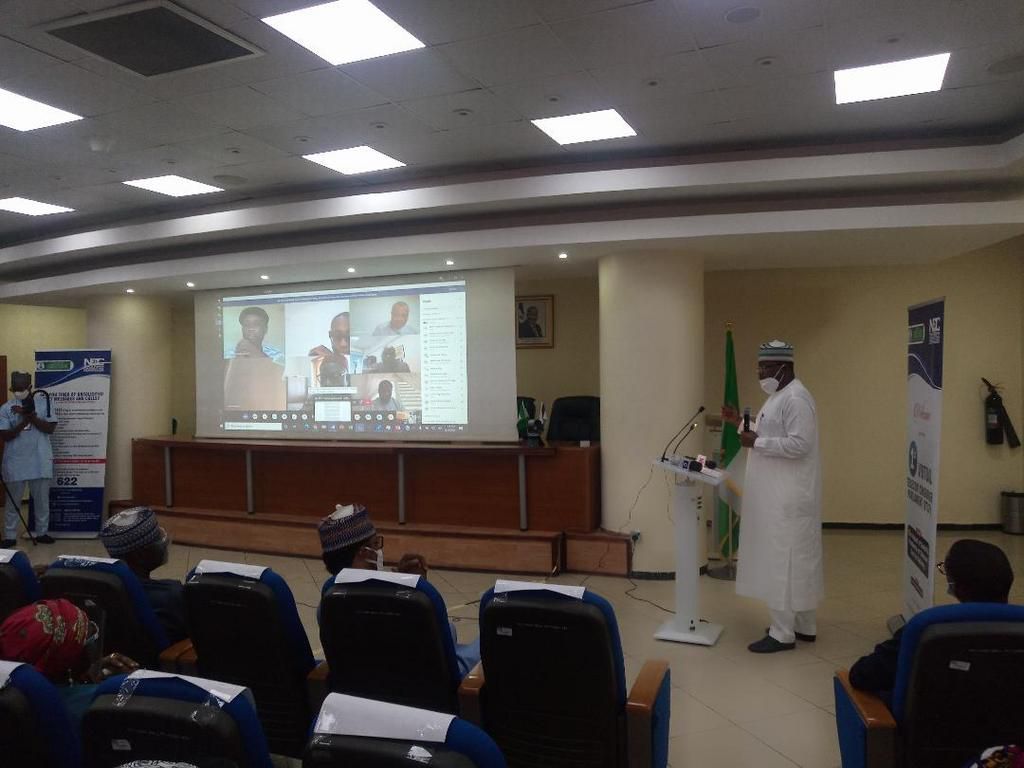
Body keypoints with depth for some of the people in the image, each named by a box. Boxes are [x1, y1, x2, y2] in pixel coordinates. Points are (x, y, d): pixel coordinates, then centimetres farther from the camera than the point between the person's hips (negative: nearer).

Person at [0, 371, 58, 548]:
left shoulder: (43, 402, -2)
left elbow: (50, 428, -8)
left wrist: (31, 416, -20)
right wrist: (23, 422, -22)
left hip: (40, 461, 0)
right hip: (15, 462, 0)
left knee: (42, 499, 10)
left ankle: (42, 533, 23)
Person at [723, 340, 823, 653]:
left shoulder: (795, 398, -18)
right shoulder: (780, 395, 14)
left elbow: (799, 444, -25)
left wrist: (756, 442, -21)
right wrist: (742, 422, 11)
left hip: (788, 498, -10)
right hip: (780, 496, 10)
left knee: (782, 562, -4)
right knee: (795, 560, 16)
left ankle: (783, 634, 5)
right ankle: (803, 626, 27)